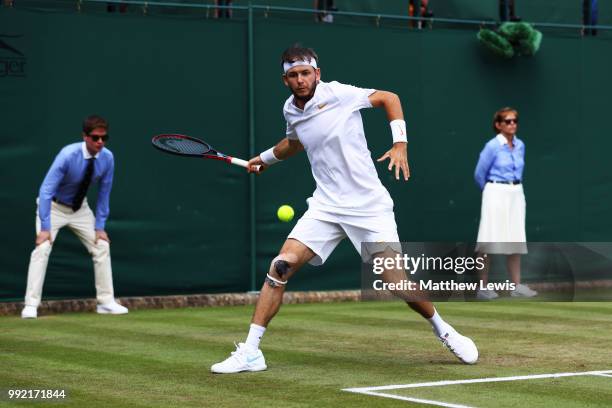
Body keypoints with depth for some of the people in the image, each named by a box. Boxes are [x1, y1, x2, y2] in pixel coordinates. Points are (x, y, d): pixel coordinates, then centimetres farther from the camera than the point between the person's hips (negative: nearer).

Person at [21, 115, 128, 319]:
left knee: (102, 246, -1)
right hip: (54, 206, -5)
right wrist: (45, 228, -33)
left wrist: (100, 227, -6)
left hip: (80, 208, 5)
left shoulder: (107, 158, -17)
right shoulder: (68, 155, -31)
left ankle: (106, 302, 8)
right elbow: (46, 191, -30)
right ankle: (31, 305, -18)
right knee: (42, 248, -20)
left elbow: (104, 193, -4)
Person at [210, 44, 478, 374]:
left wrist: (400, 144, -7)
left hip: (369, 206, -4)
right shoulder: (291, 110, 7)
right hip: (326, 206, 4)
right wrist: (265, 158, 41)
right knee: (281, 266, -13)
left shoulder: (339, 94, -9)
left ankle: (444, 331, 21)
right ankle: (250, 352, -9)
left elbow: (389, 98, 3)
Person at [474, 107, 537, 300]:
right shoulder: (492, 146, -10)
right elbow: (479, 174, -1)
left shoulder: (520, 145, 8)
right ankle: (483, 287, -2)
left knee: (515, 240, 6)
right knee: (490, 241, -5)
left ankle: (517, 286, 10)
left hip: (516, 194, 6)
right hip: (497, 195, -6)